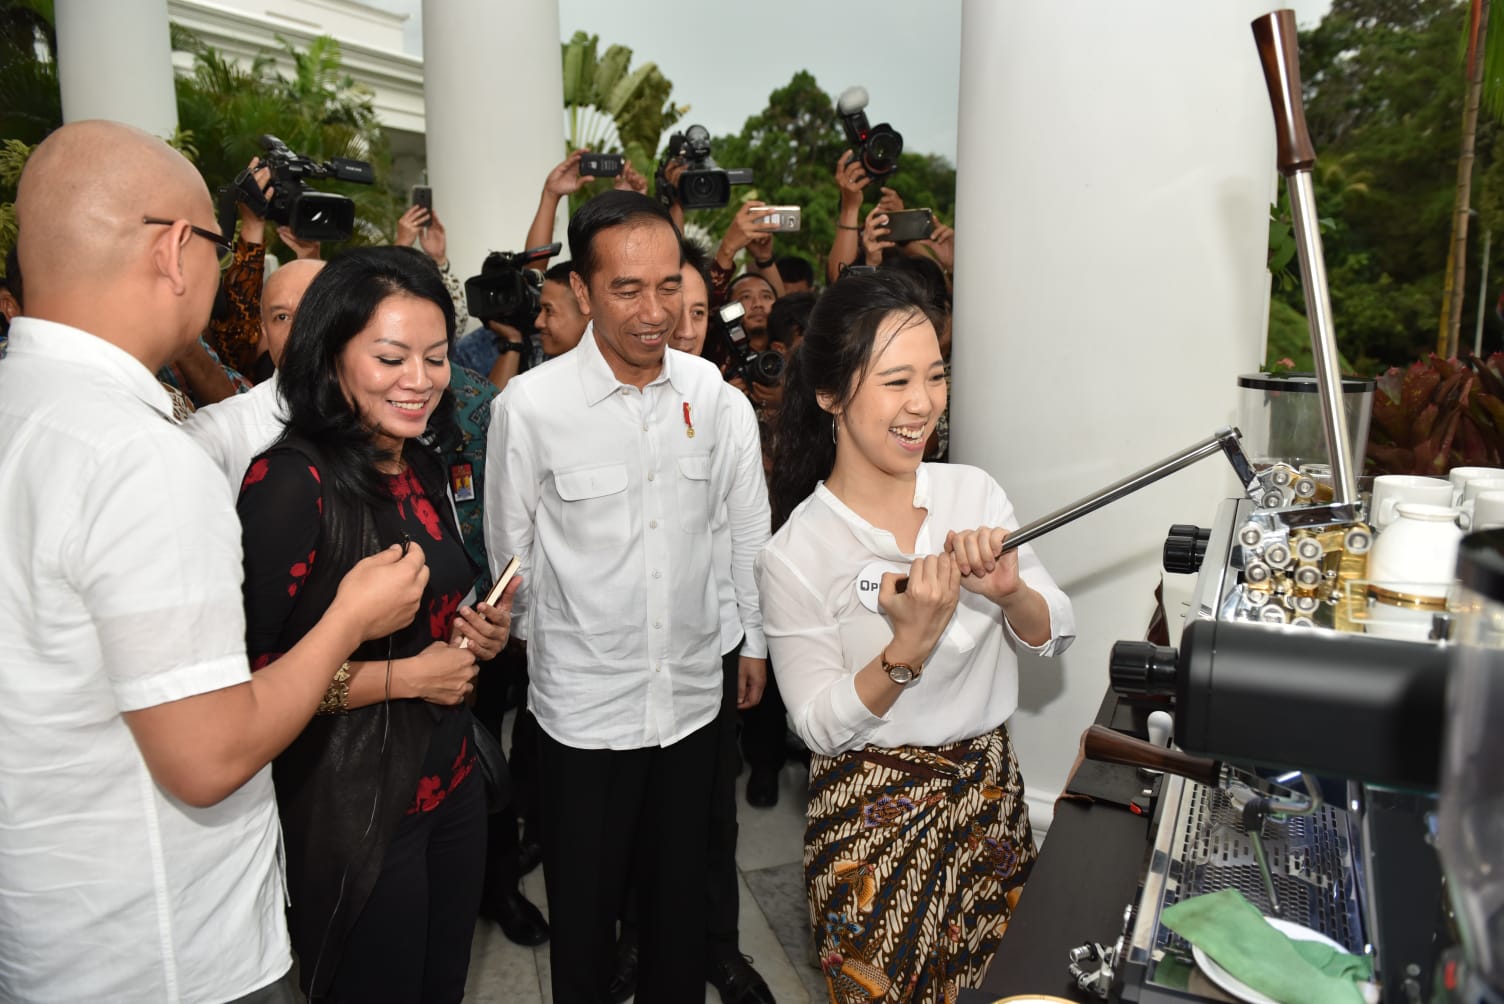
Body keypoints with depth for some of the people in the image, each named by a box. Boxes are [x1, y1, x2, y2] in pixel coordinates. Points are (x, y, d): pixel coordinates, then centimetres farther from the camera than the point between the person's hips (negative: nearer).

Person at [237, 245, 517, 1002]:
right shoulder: (289, 484, -19)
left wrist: (476, 633, -1)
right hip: (353, 811, -7)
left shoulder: (423, 468, 5)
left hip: (452, 784, 7)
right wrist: (406, 676, -19)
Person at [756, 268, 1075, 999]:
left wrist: (1010, 591, -26)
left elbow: (1053, 636, -4)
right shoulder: (795, 553, -18)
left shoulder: (975, 491, -7)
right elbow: (819, 725, -15)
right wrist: (909, 647, -30)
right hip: (873, 815, -4)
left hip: (989, 788, 4)